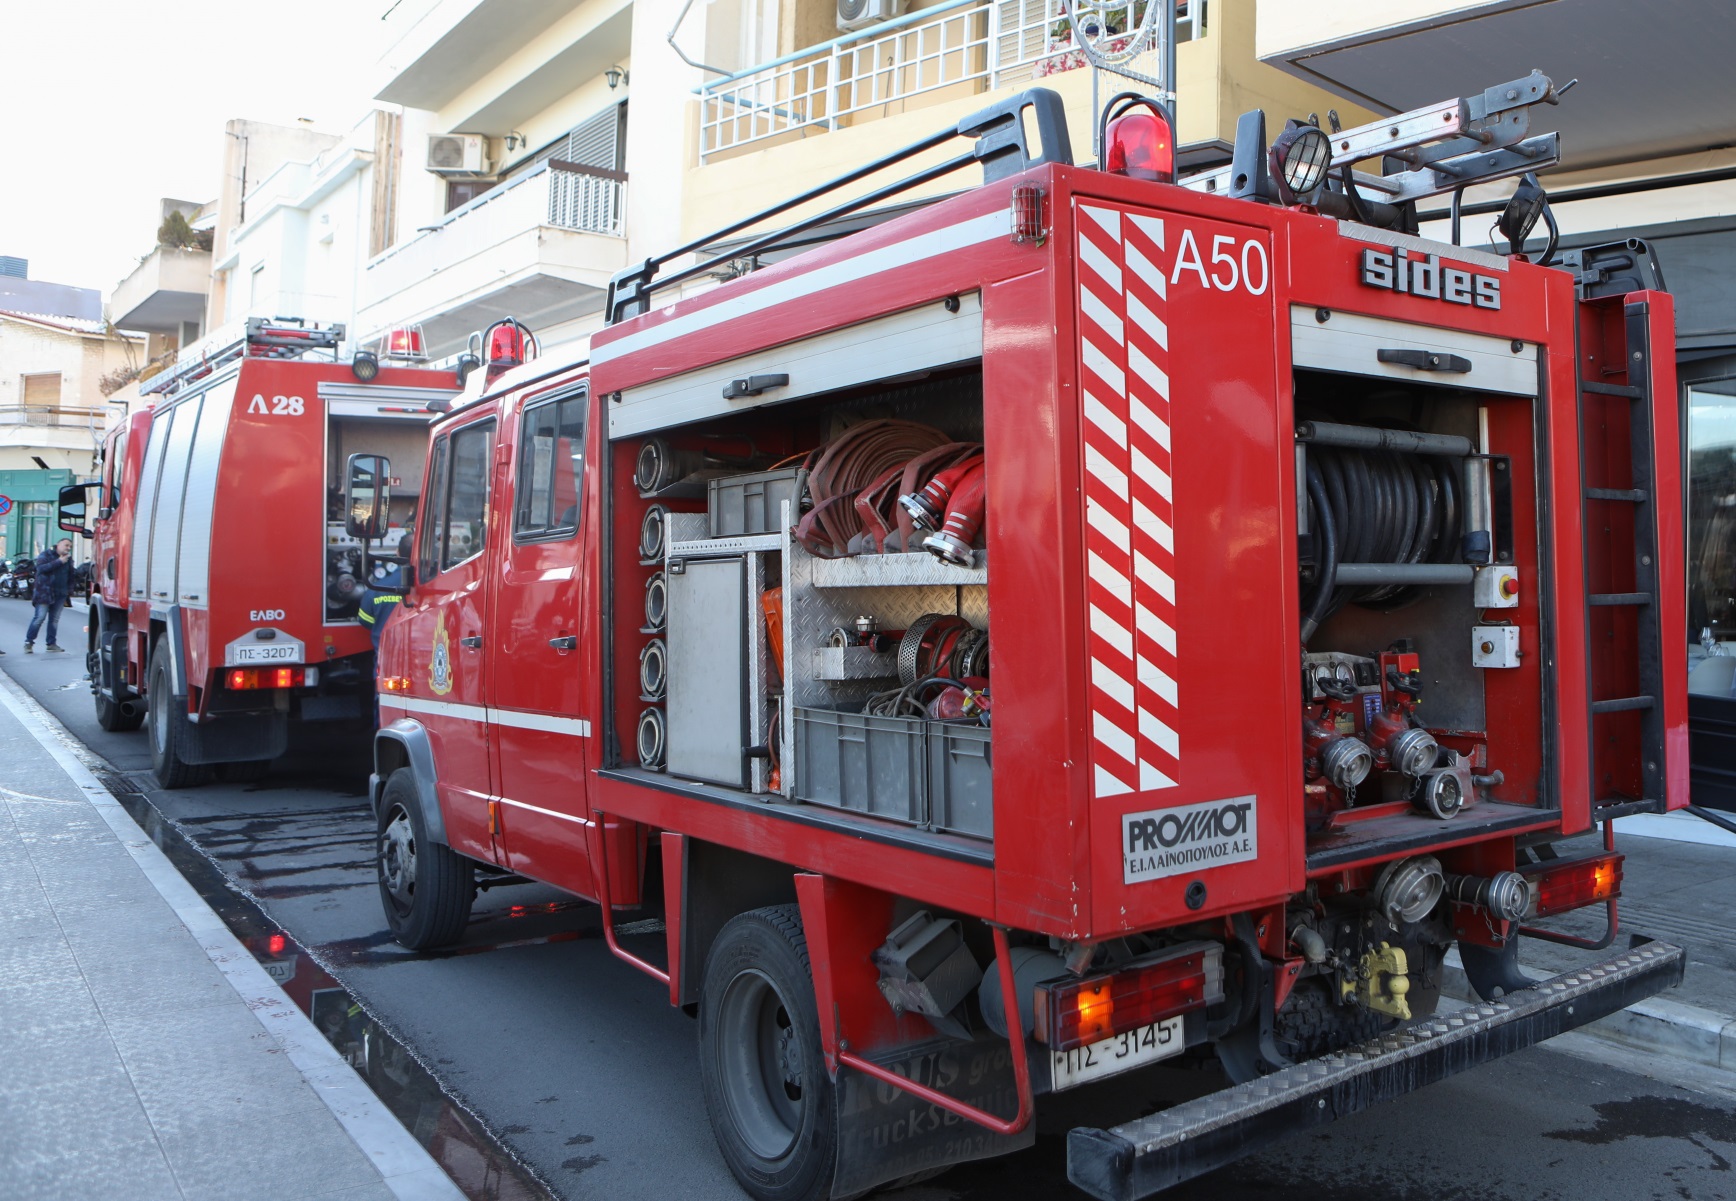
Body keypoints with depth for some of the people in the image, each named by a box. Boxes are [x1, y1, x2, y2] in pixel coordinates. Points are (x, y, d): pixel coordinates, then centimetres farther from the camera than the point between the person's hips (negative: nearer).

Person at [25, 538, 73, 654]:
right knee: (39, 617, -9)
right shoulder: (46, 555, -2)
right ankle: (28, 642, -2)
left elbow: (70, 576, 19)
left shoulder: (68, 559, 15)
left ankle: (52, 643, 13)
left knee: (54, 619, 7)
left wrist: (69, 591, 12)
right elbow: (41, 568, -19)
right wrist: (59, 561, -21)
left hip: (60, 594, 5)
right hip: (45, 592, -5)